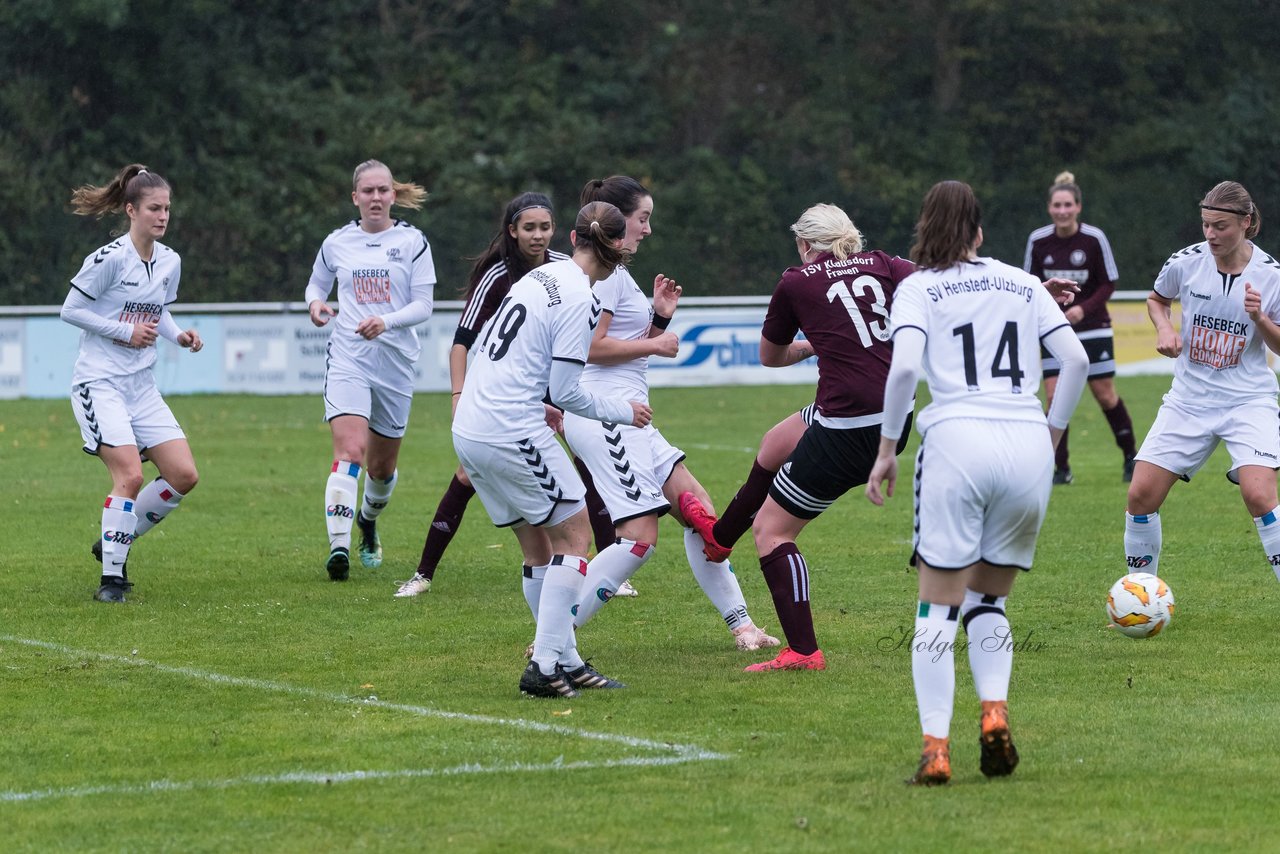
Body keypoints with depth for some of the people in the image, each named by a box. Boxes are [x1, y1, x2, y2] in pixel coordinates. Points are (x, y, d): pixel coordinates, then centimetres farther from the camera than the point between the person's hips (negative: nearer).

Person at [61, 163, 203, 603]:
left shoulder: (169, 262, 8)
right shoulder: (110, 258, -14)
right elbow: (70, 309, -10)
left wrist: (178, 335, 1)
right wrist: (126, 332, -15)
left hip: (141, 386, 7)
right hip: (99, 382, -7)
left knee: (184, 475, -1)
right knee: (130, 475, -19)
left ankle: (115, 542, 17)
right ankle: (112, 577, -8)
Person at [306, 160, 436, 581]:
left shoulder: (412, 242, 0)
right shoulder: (337, 243, 4)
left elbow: (423, 305, -3)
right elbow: (317, 282, 21)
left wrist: (386, 321, -21)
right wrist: (315, 302, -3)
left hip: (395, 360, 1)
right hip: (347, 358, -1)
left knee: (382, 466, 13)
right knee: (350, 450, -21)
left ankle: (369, 521, 45)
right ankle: (338, 546, -28)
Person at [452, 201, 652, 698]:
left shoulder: (543, 275, 12)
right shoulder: (579, 300, -13)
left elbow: (488, 348, 17)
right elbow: (566, 391, -13)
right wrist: (622, 411, 2)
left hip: (469, 430, 8)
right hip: (513, 436, -8)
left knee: (538, 545, 14)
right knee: (574, 534, 1)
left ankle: (567, 662, 17)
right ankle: (544, 666, -6)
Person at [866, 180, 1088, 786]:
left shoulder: (918, 288, 9)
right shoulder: (1023, 284, 18)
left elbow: (904, 366, -8)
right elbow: (1076, 359, 9)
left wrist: (887, 449, 0)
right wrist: (1052, 433, 19)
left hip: (958, 440, -3)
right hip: (1029, 445, 3)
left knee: (939, 607, 1)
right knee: (989, 601, 17)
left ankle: (935, 750, -9)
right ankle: (995, 713, -6)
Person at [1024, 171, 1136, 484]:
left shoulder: (1094, 238, -13)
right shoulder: (1037, 240, -7)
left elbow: (1109, 283, -6)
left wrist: (1084, 309, -20)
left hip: (1091, 326, -2)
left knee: (1105, 394, 1)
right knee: (1054, 396, -7)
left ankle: (1131, 457, 21)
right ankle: (1061, 468, 4)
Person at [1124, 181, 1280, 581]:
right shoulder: (1185, 263, -5)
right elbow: (1157, 299, 17)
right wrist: (1164, 328, -3)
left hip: (1248, 400, -3)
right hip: (1189, 398, 3)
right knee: (1141, 495, -3)